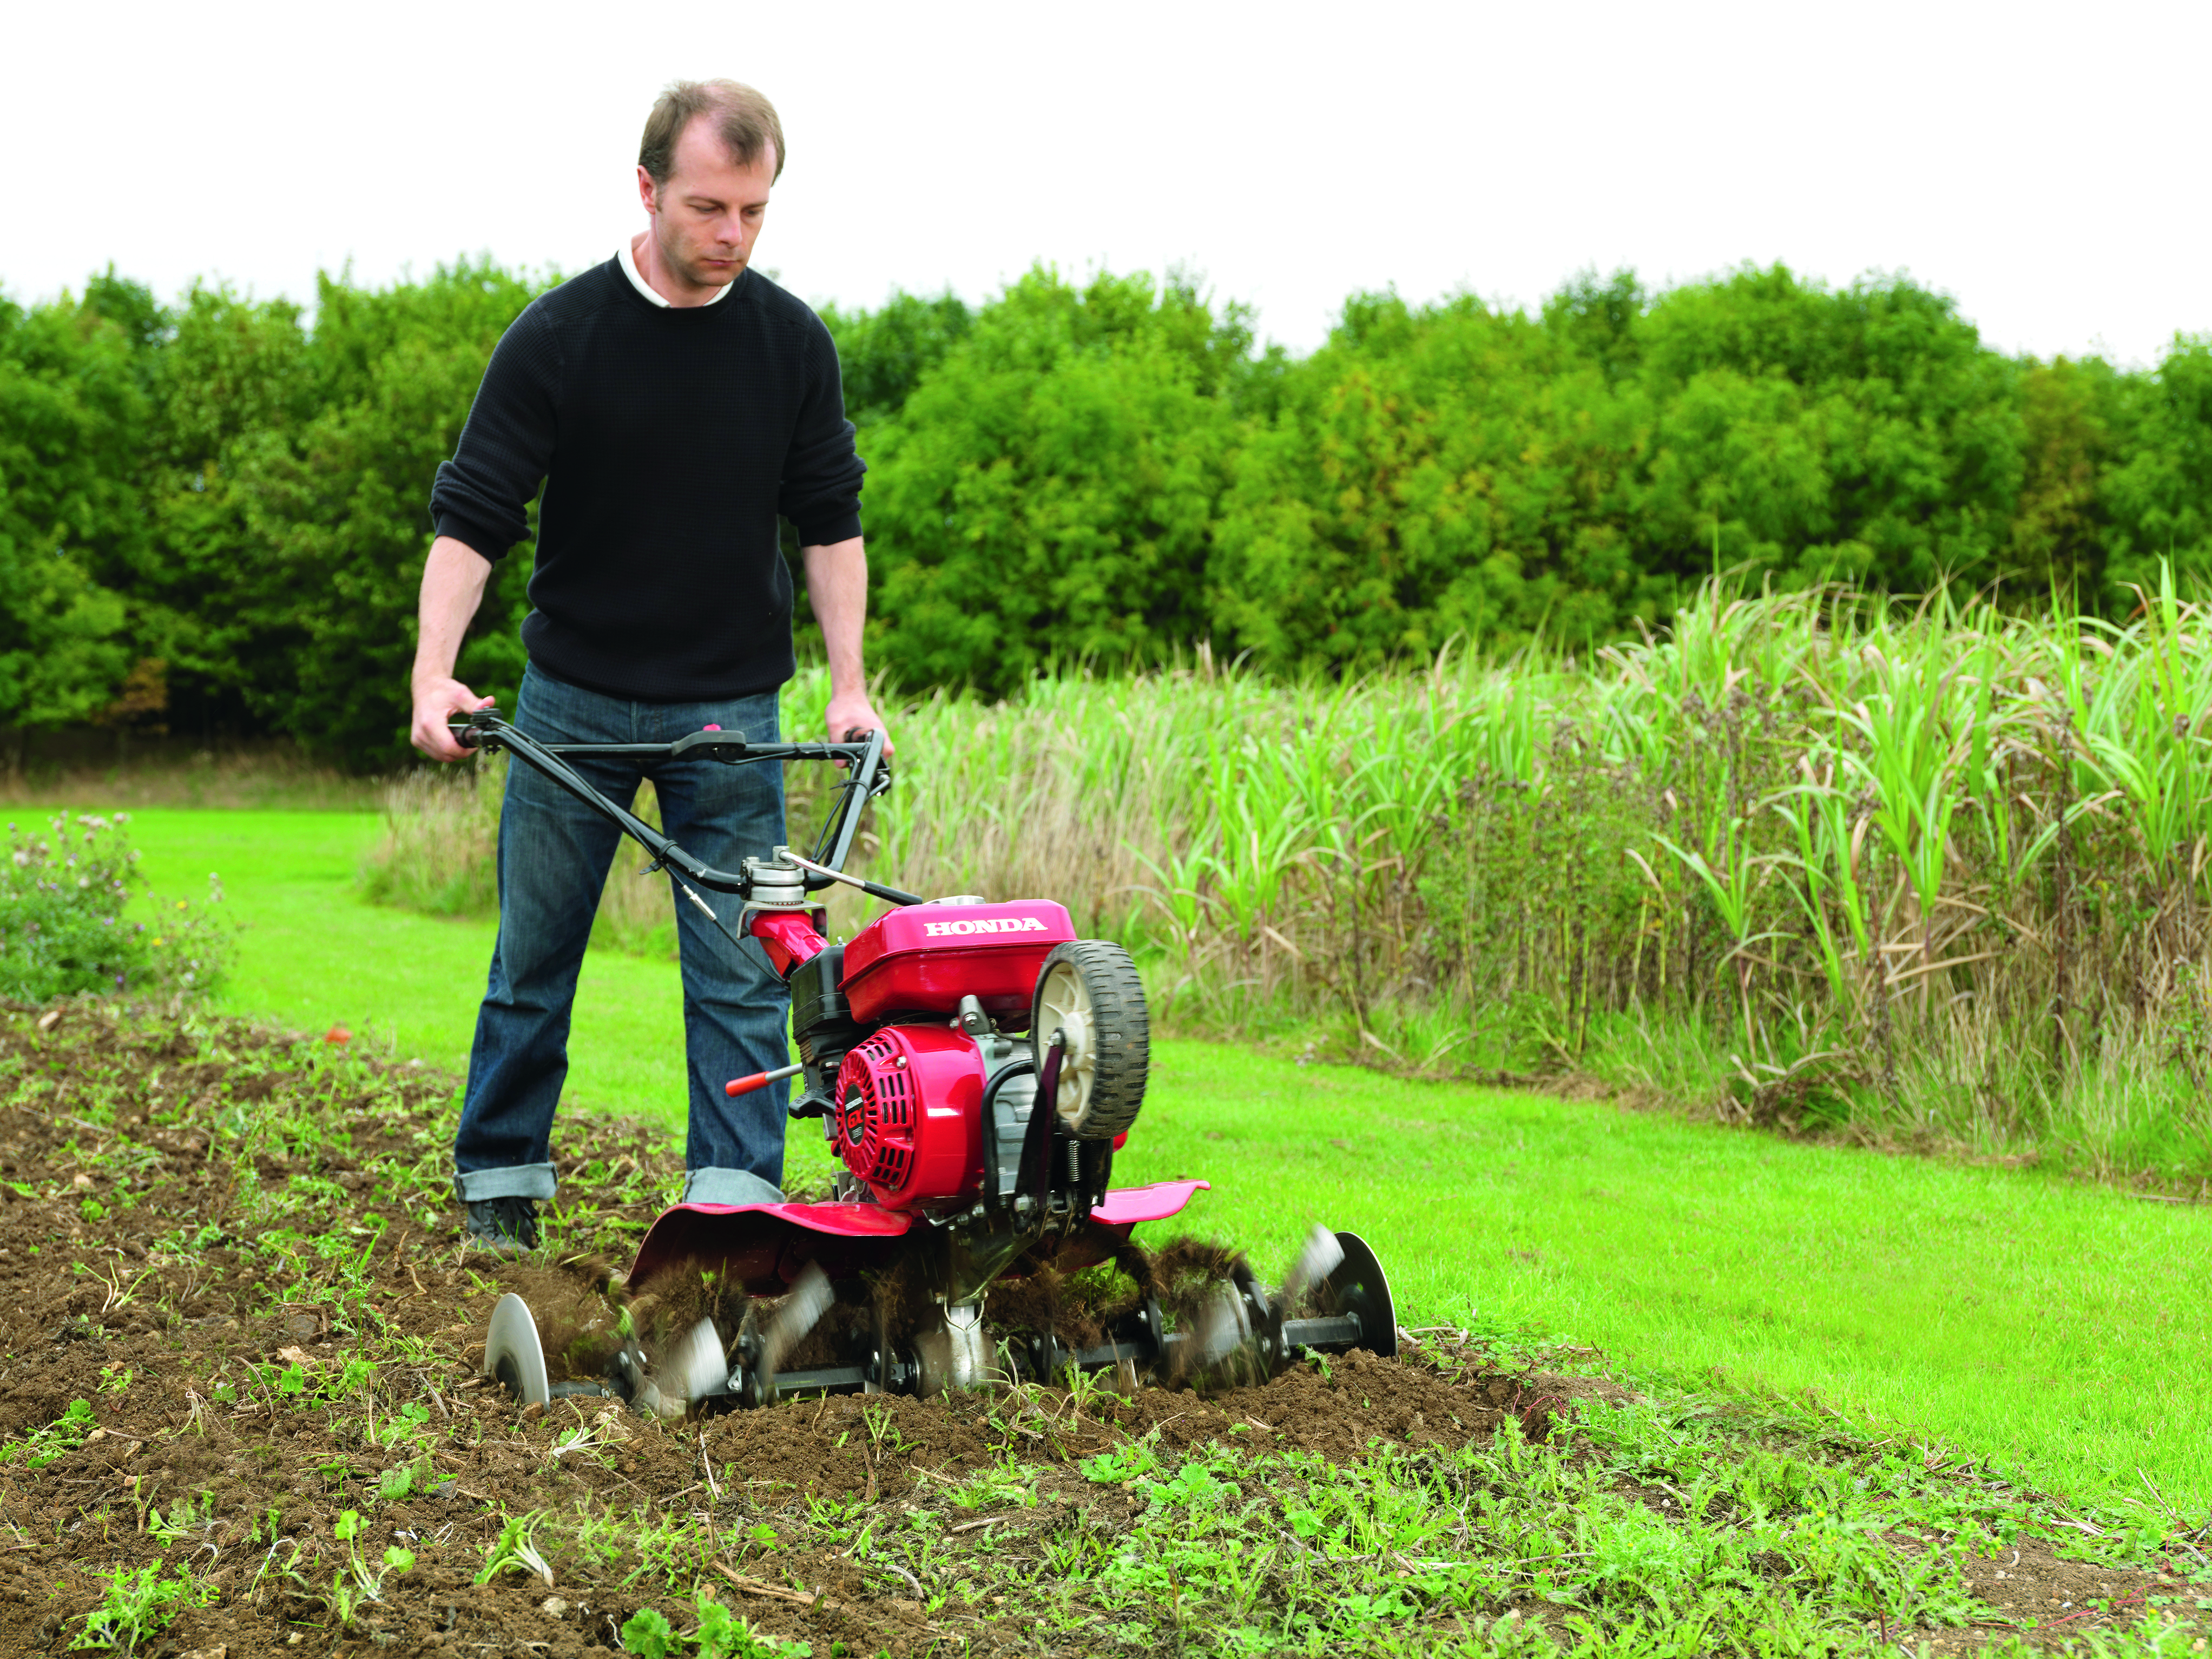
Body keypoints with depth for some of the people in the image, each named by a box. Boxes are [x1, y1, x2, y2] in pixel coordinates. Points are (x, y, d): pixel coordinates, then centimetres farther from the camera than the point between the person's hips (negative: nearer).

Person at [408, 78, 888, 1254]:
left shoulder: (791, 342, -2)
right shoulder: (558, 336, -10)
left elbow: (828, 520, 6)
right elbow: (472, 515, -11)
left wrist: (848, 685, -1)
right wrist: (434, 673, -23)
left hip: (730, 709, 1)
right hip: (573, 701, -1)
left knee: (740, 969, -2)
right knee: (534, 958, 7)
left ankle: (734, 1203, 3)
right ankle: (499, 1188, 21)